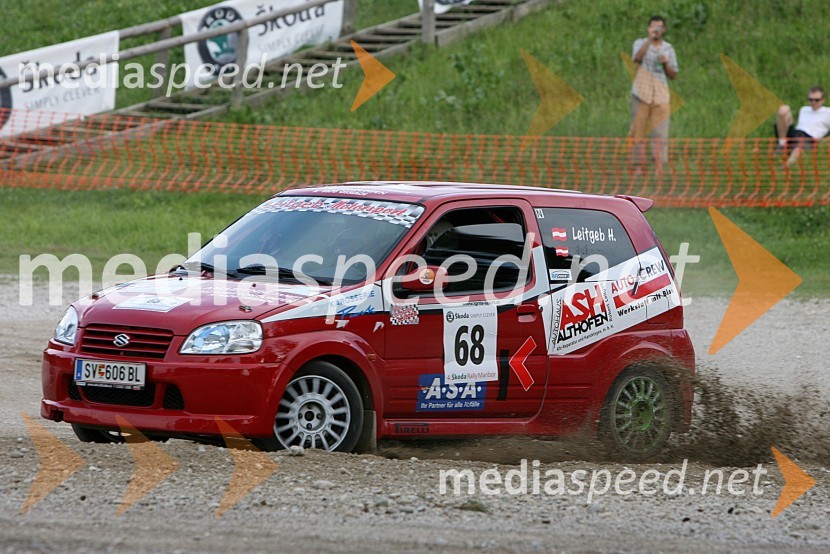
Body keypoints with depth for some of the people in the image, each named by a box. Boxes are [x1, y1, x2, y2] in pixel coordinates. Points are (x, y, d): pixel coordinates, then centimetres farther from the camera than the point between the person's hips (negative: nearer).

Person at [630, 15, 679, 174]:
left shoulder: (668, 48, 13)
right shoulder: (640, 43, 6)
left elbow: (673, 75, 14)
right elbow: (638, 57, -18)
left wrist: (666, 63, -5)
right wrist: (650, 39, -23)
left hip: (661, 95, 2)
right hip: (641, 94, -2)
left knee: (660, 132, -6)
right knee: (639, 130, -2)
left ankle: (659, 166, -5)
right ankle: (638, 165, 1)